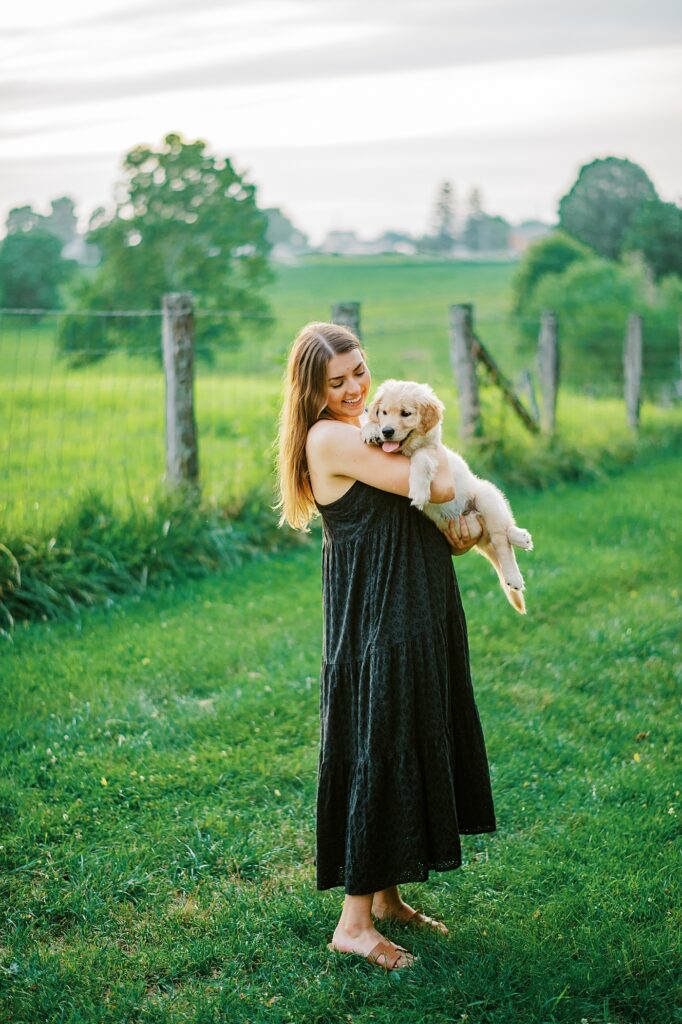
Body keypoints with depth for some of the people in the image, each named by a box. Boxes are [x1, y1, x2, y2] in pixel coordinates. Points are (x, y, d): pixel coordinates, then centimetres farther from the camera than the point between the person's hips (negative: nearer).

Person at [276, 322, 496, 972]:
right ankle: (354, 923, 4)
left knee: (417, 744, 14)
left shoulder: (367, 428, 14)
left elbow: (457, 495, 17)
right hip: (376, 618, -9)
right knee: (378, 753, -6)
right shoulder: (330, 437, -16)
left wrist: (467, 525, -5)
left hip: (418, 608, 9)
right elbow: (438, 486, -20)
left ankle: (387, 897, 27)